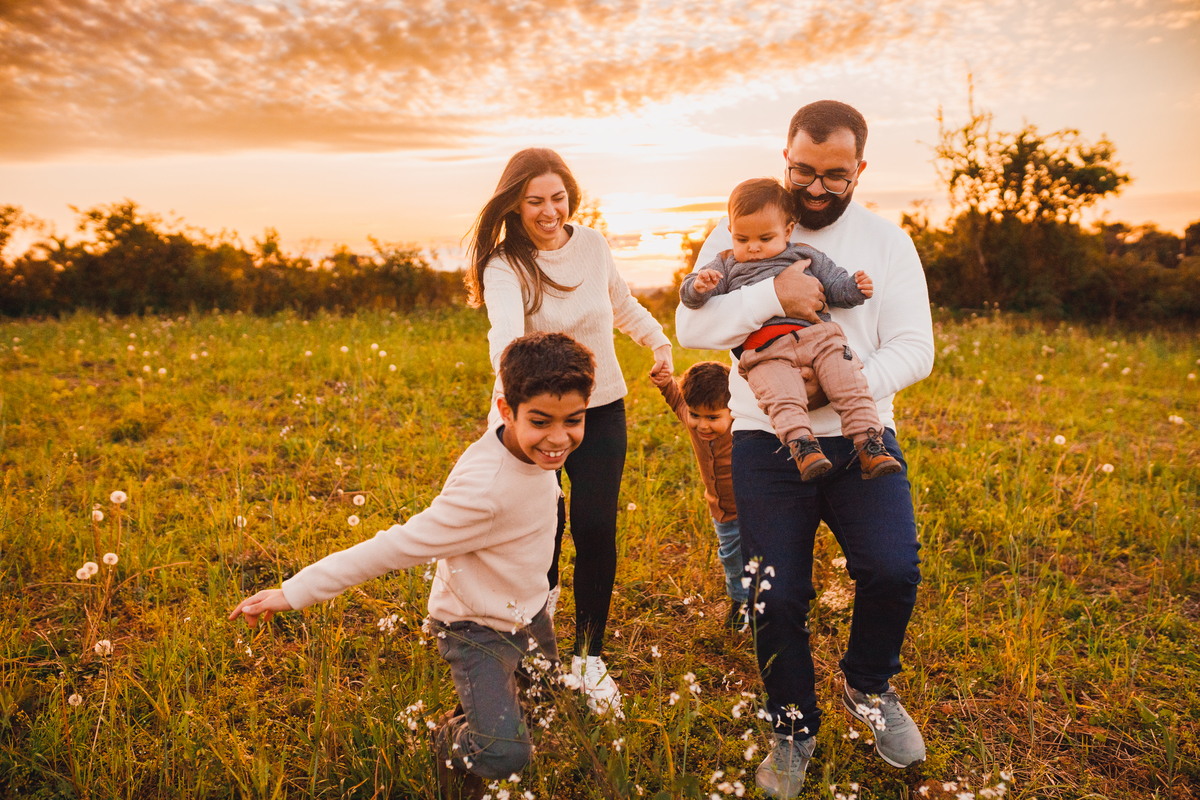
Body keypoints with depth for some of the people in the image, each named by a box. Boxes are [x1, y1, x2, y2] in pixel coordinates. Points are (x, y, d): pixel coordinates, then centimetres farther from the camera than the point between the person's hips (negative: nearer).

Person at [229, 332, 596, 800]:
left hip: (528, 612, 7)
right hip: (477, 629, -7)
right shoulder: (482, 491, -38)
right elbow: (393, 549, -33)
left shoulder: (534, 448, -15)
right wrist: (293, 593, -29)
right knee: (503, 754, -19)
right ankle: (453, 741, 14)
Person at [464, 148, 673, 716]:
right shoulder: (504, 266, -15)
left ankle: (589, 657, 14)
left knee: (595, 527, -4)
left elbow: (622, 304, 17)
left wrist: (659, 340, 1)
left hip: (602, 412, 2)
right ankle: (543, 593, 36)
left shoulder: (592, 244, -2)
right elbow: (505, 332, -36)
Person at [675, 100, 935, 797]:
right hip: (767, 441, 0)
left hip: (859, 435, 1)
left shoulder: (887, 241, 7)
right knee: (776, 598, 0)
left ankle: (869, 687, 16)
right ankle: (796, 727, 27)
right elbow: (691, 327, -5)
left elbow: (913, 348, -1)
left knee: (893, 571, -17)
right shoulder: (742, 233, 5)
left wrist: (837, 391, -17)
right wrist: (773, 294, -20)